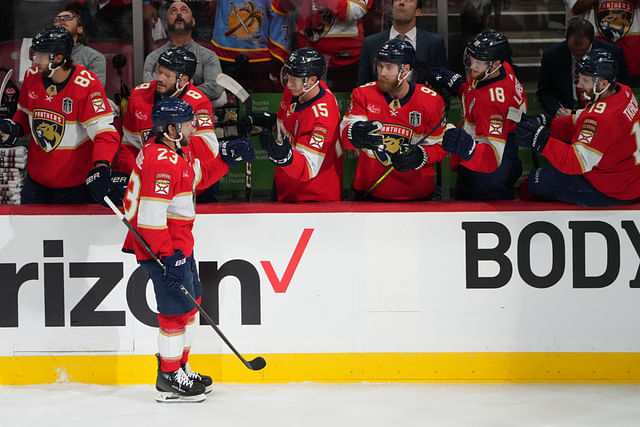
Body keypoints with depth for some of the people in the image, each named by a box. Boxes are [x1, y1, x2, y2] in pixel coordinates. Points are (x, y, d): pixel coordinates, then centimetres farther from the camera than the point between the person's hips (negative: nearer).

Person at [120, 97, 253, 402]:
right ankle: (169, 381, 3)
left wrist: (229, 157, 14)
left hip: (178, 245, 11)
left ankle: (180, 368, 31)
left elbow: (200, 175, 28)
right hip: (161, 248, -11)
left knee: (191, 301, 19)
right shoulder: (161, 161, -24)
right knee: (178, 309, -7)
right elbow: (151, 214, -28)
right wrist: (167, 257, -27)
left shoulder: (178, 152, 9)